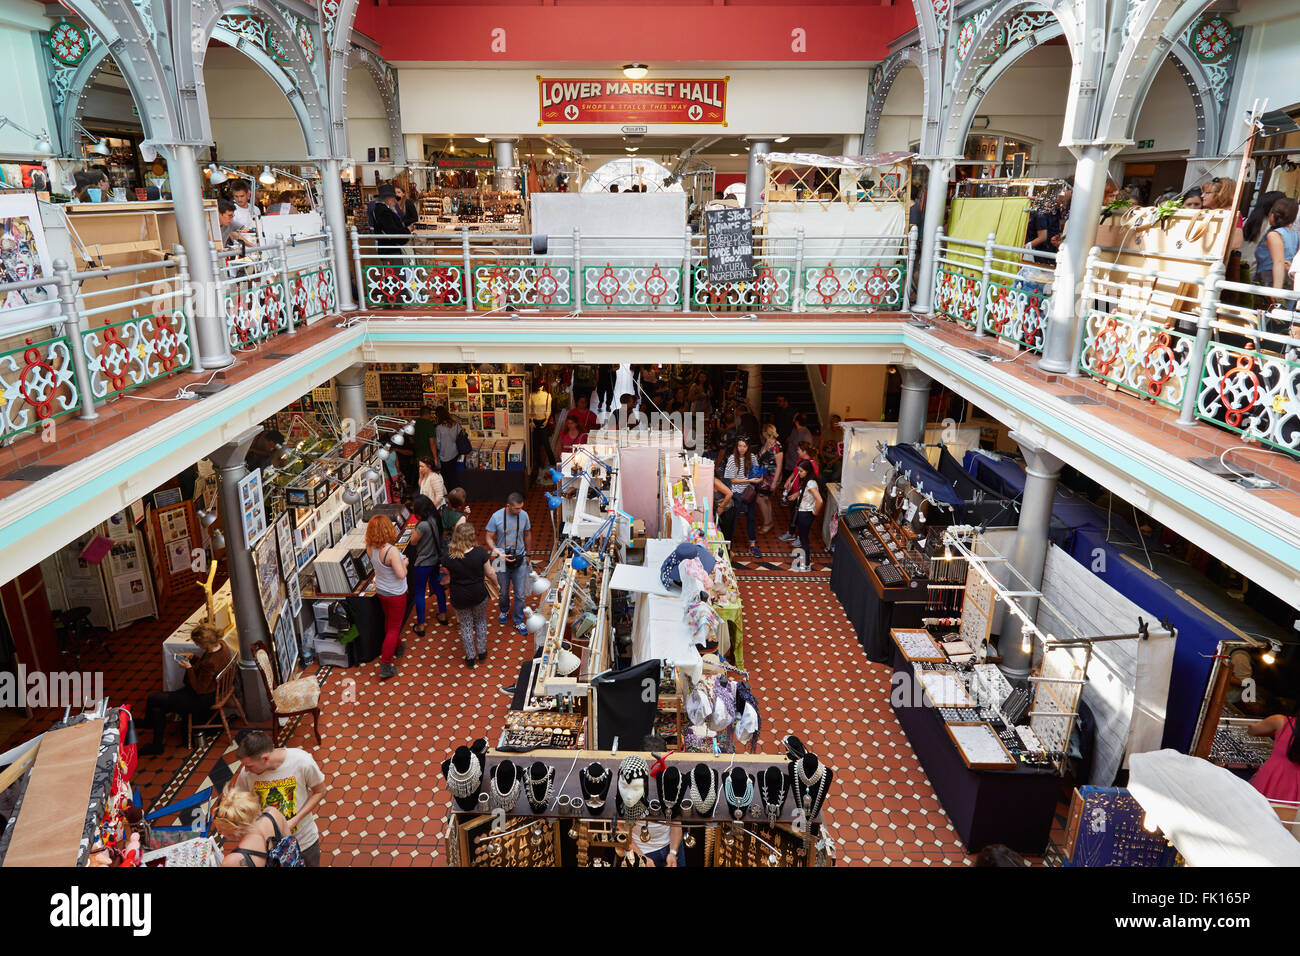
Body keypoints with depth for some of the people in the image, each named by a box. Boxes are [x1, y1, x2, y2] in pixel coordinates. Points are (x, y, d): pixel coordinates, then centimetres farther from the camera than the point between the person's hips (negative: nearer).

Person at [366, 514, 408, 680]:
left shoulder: (370, 548, -10)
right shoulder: (391, 550, -32)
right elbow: (401, 574, -29)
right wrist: (404, 563, -11)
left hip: (380, 591, 7)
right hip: (395, 594, -7)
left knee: (389, 621, 27)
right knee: (394, 627, 6)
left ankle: (397, 647, 50)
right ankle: (385, 665, 7)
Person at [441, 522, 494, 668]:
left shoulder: (449, 557, -20)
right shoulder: (481, 553, -21)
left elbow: (447, 579, -7)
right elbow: (489, 573, -9)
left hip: (459, 598, 0)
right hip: (479, 595, 0)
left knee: (465, 624, 20)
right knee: (480, 622, 25)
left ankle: (470, 657, 30)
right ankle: (482, 652, 35)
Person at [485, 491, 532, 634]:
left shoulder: (524, 515, -8)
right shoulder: (496, 517, -16)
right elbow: (489, 538, -8)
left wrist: (527, 554, 16)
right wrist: (498, 553, -23)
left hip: (520, 560, 1)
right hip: (503, 561, -1)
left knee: (520, 594, 5)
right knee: (503, 592, 17)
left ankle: (519, 621, 22)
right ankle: (504, 611, 47)